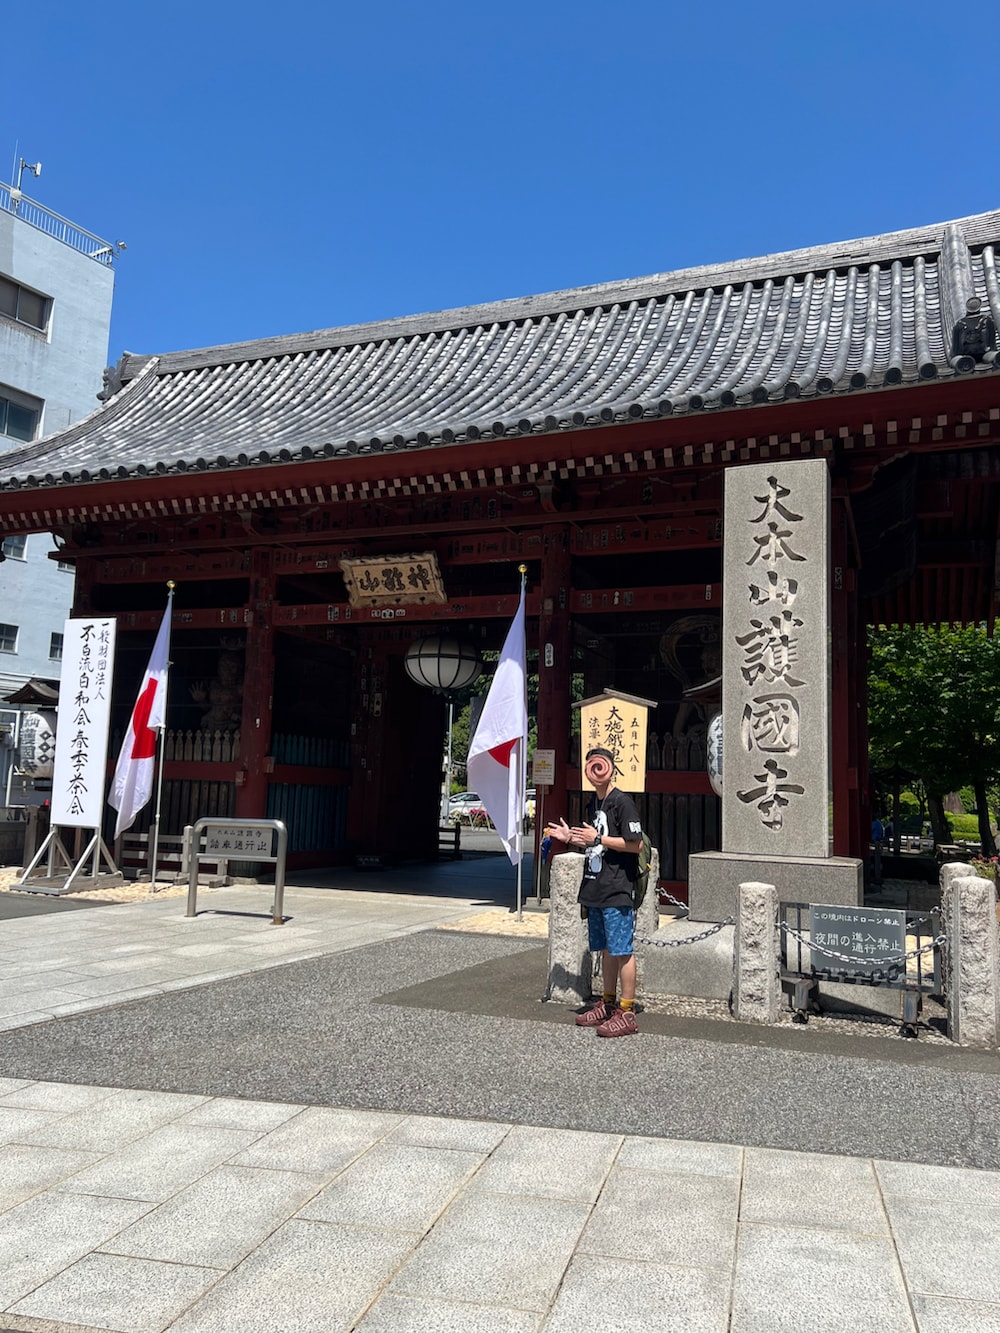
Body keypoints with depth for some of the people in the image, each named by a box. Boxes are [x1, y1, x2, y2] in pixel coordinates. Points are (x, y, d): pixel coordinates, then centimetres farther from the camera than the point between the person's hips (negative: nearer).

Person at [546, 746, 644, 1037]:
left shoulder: (622, 802, -11)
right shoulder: (592, 803, 15)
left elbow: (635, 844, -16)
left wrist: (598, 838, -16)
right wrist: (570, 839, 10)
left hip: (617, 891, -8)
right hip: (594, 890, 8)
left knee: (622, 950, -3)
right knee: (605, 949, 16)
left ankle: (627, 1013, 4)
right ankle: (607, 1005, 27)